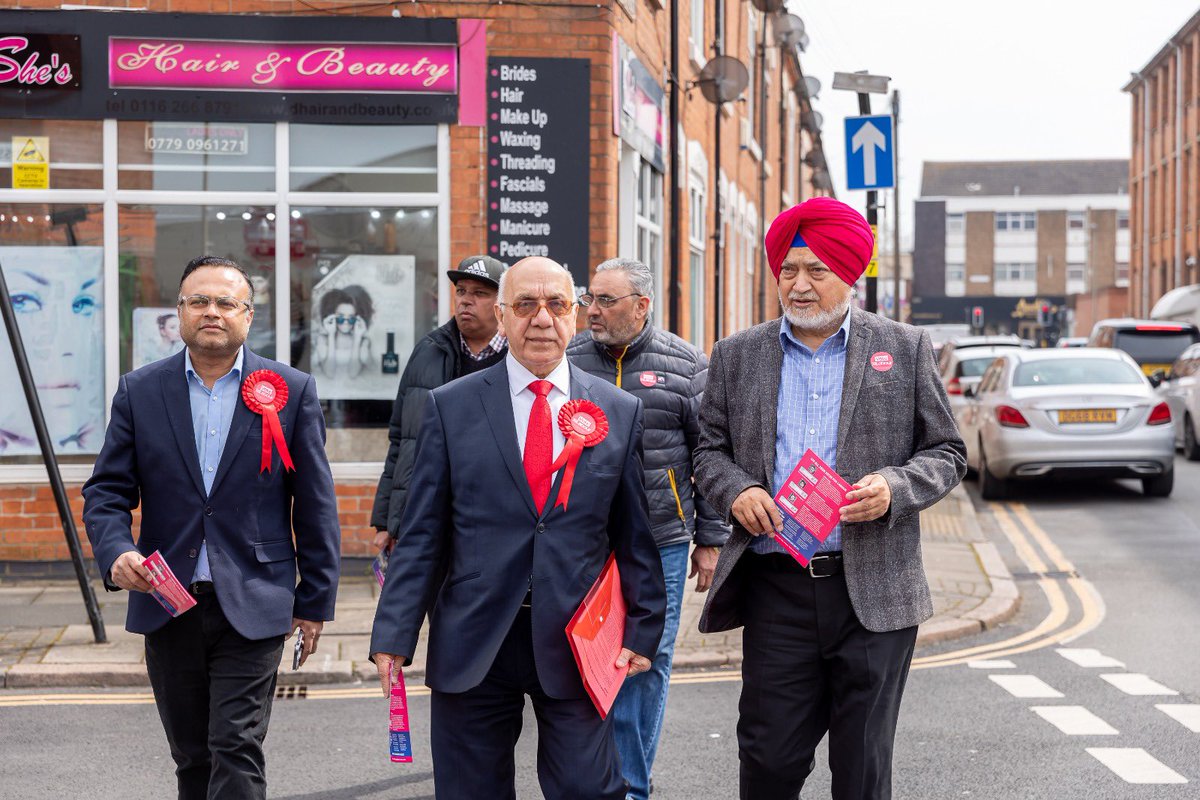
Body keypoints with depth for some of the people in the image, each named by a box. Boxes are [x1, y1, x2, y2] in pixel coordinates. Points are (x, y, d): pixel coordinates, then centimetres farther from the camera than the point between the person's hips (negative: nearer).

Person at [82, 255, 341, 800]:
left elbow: (315, 504, 3)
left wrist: (315, 601, 2)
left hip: (252, 606, -3)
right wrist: (116, 552, -17)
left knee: (237, 751, -8)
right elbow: (107, 491, 4)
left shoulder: (292, 391, 1)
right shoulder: (139, 391, 6)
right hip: (167, 606, 3)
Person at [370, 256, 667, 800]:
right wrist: (395, 634, -5)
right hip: (471, 644, 0)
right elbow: (422, 534, 1)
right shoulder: (450, 407, 4)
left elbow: (636, 536, 8)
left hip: (576, 643, 0)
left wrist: (642, 631, 4)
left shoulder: (622, 413, 6)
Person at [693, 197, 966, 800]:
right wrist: (735, 490, -6)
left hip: (873, 593, -1)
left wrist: (894, 488, -12)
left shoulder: (905, 349, 6)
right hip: (776, 590, 1)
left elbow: (946, 453, 7)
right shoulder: (737, 355, 11)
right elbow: (710, 450, 15)